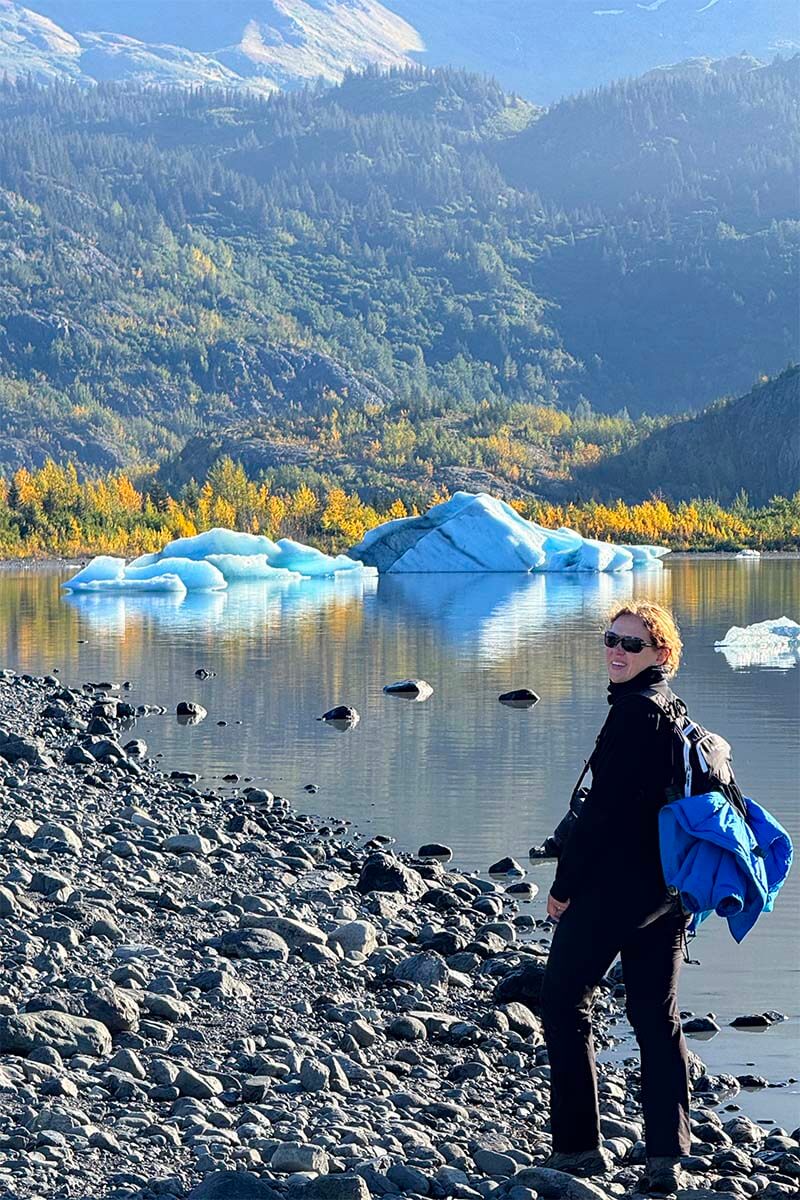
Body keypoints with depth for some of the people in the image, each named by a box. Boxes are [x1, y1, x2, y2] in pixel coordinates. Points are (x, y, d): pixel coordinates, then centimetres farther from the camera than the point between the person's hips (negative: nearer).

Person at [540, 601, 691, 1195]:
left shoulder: (635, 711, -16)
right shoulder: (676, 713, 13)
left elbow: (604, 808, -19)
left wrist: (565, 884, -12)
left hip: (614, 885, -9)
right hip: (668, 889, 9)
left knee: (565, 1004, 3)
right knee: (657, 1017, 10)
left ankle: (579, 1146, 6)